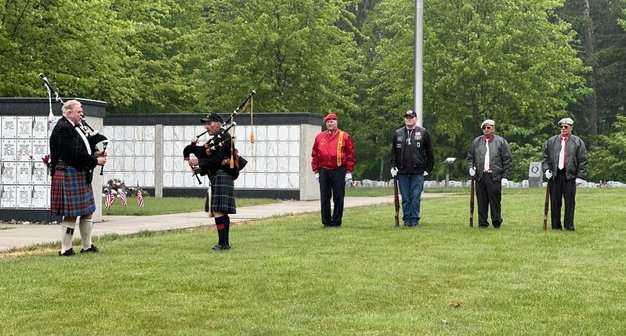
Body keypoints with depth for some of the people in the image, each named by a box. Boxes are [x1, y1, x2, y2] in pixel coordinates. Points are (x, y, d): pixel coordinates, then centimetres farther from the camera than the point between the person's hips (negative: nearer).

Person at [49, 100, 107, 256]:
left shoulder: (73, 127, 15)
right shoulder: (63, 129, -16)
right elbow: (75, 154, -22)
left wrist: (94, 154, 4)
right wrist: (95, 161, -15)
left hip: (80, 176, 10)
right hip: (70, 175, -10)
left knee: (87, 211, 14)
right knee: (71, 214, -5)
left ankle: (87, 246, 23)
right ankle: (65, 249, 4)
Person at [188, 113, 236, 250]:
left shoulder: (225, 137, -10)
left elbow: (218, 159, -18)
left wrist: (199, 162, -15)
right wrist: (200, 169, 3)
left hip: (222, 178, -10)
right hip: (215, 179, 10)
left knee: (218, 211, -13)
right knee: (221, 212, 12)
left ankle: (223, 243, -12)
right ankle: (224, 243, 18)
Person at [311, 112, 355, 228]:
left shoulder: (344, 136, 1)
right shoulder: (319, 137, 9)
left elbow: (350, 154, 0)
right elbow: (314, 155, 11)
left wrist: (349, 171, -5)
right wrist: (316, 171, 5)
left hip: (339, 171, -3)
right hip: (324, 171, 3)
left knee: (338, 198, 1)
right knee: (324, 198, 4)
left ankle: (336, 222, 8)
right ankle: (326, 222, 11)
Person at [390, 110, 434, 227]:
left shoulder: (423, 133, 4)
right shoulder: (398, 133, 11)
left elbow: (429, 152, 6)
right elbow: (393, 152, 15)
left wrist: (428, 169, 1)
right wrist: (393, 166, 4)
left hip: (418, 172, -2)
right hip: (402, 172, 2)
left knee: (416, 197, -3)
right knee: (405, 198, 6)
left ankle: (414, 219, 4)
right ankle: (406, 219, 12)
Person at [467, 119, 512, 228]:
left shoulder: (501, 142, 5)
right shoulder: (476, 142, 15)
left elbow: (508, 160, 2)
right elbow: (470, 157, 23)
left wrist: (505, 176, -4)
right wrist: (471, 167, 3)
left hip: (495, 177, -3)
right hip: (480, 176, 3)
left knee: (495, 201, -4)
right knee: (481, 202, 4)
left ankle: (496, 222, 5)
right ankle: (482, 223, 10)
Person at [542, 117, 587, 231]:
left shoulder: (578, 142, 5)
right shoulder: (551, 141, 12)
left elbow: (582, 161, 3)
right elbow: (545, 157, 15)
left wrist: (580, 176, -4)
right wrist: (546, 169, 0)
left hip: (570, 176, -2)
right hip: (554, 175, 2)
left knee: (570, 201, -1)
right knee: (555, 202, 4)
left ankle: (569, 225, 6)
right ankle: (555, 225, 11)